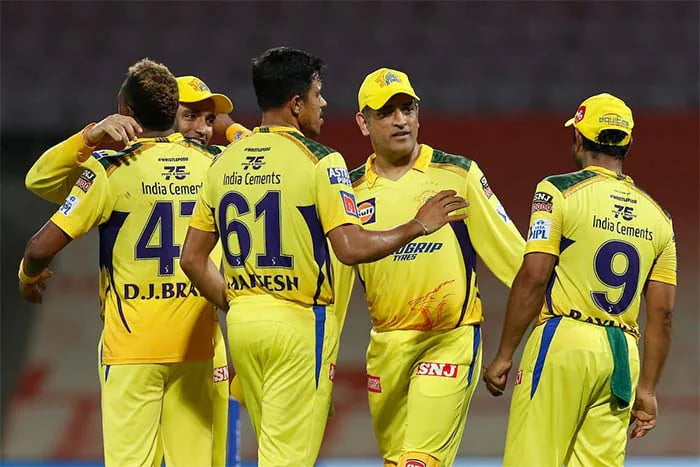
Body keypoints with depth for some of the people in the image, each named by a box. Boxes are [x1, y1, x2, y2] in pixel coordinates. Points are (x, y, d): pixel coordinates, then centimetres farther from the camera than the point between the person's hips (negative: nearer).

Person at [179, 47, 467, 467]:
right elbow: (352, 248, -18)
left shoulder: (225, 162, 9)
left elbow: (193, 258, 11)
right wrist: (417, 227, -5)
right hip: (299, 322, -6)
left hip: (242, 323, 6)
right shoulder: (319, 161, -10)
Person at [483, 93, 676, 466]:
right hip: (624, 357, 5)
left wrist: (504, 355, -5)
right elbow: (661, 313, 11)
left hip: (564, 342, -5)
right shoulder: (658, 217, 14)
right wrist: (647, 388, 15)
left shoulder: (559, 191, -1)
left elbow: (533, 278, -9)